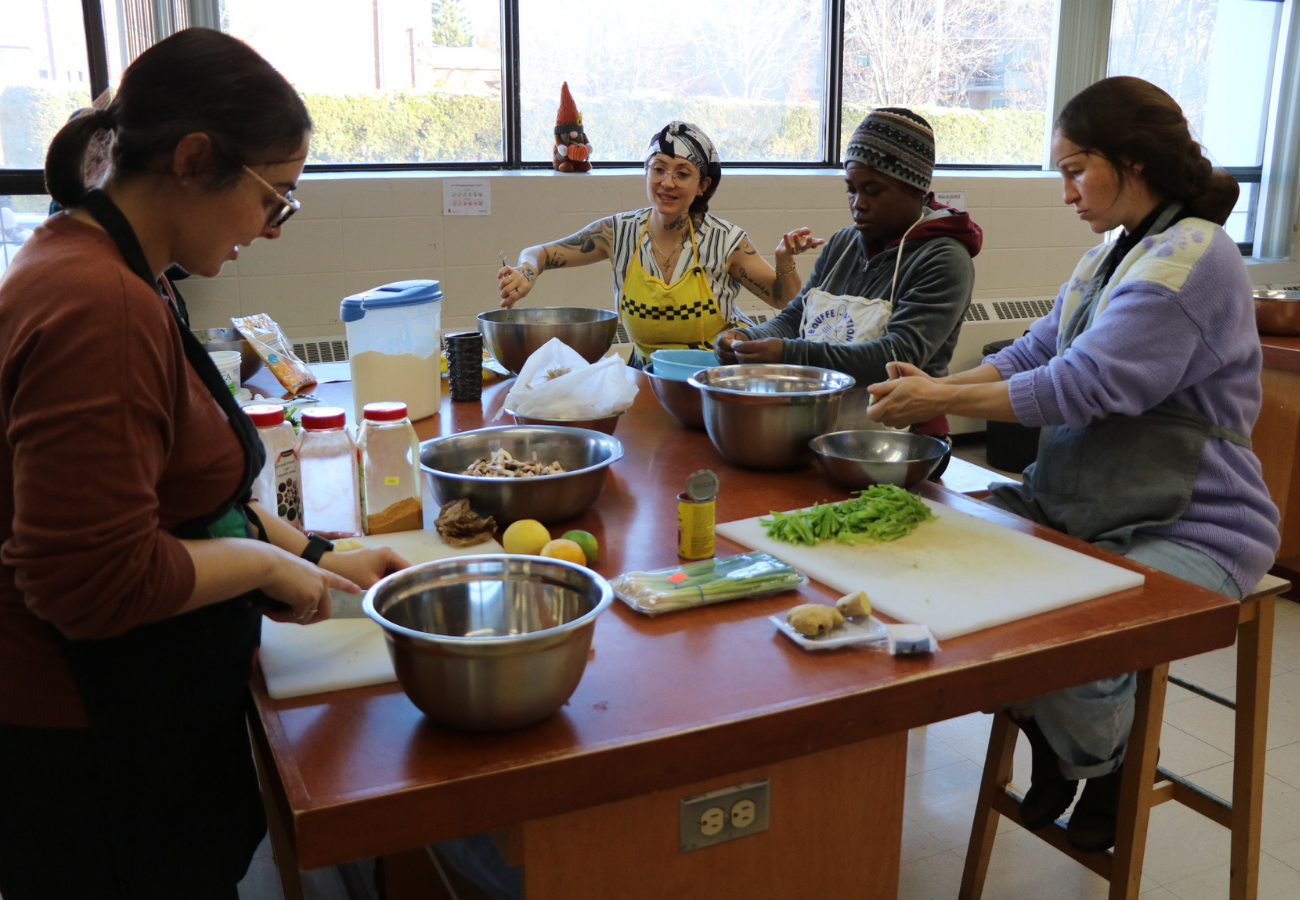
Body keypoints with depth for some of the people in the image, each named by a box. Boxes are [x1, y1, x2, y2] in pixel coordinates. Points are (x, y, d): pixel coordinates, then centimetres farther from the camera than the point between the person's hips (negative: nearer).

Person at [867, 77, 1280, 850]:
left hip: (1193, 530, -9)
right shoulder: (1111, 257, 13)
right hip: (1085, 507, 9)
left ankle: (1108, 767, 7)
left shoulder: (1193, 258, -17)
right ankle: (1047, 734, 14)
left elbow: (1080, 387, -23)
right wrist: (938, 390, -5)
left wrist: (944, 400, -16)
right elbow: (1034, 354, 11)